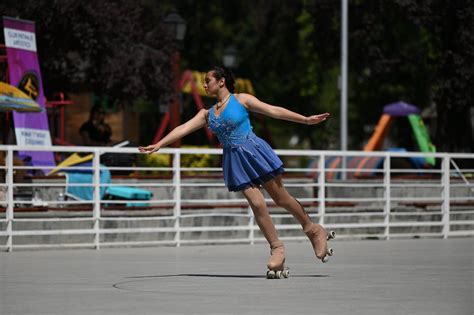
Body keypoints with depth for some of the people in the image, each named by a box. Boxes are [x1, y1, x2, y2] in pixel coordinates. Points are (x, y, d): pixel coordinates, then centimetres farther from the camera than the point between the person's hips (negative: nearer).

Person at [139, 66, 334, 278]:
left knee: (281, 198, 1)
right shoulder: (207, 114, 14)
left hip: (254, 151, -4)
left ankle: (313, 230, 18)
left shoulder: (241, 100, 1)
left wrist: (306, 119, -5)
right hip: (235, 160, 4)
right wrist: (158, 145, -4)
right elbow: (183, 129, 7)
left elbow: (273, 111, -1)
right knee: (256, 203, -7)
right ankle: (276, 247, 1)